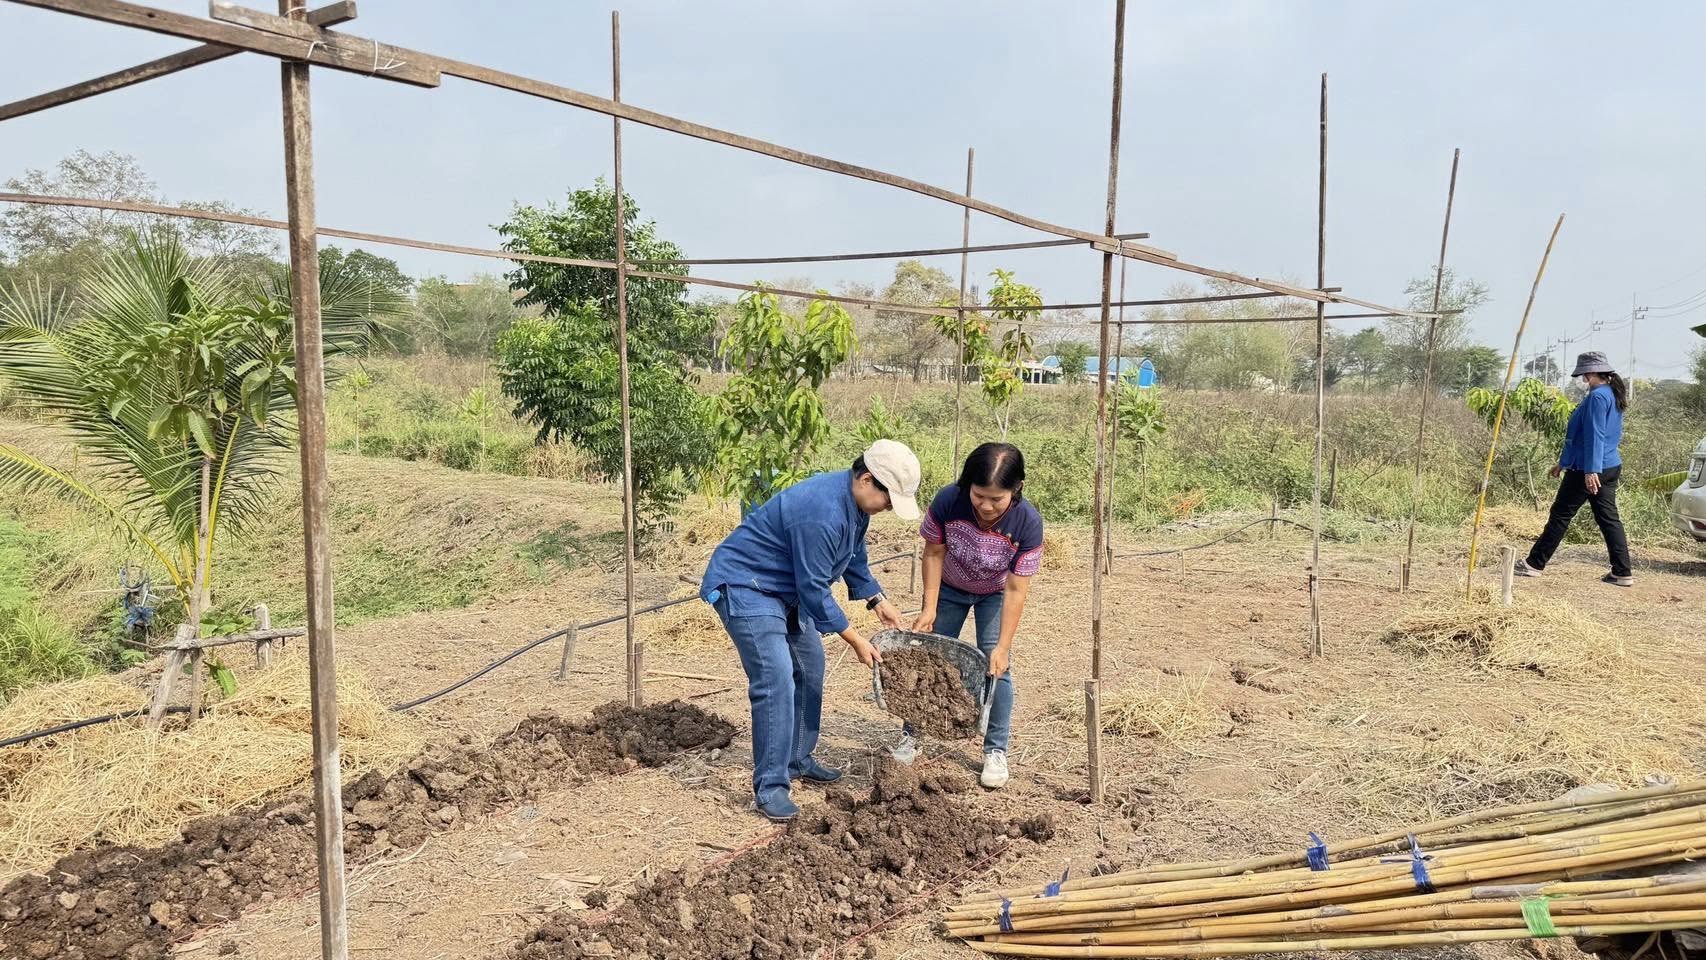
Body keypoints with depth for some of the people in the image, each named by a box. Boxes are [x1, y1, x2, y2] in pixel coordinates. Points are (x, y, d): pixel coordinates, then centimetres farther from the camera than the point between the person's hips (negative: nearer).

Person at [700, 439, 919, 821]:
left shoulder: (856, 501, -2)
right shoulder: (822, 513, -33)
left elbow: (854, 557, 16)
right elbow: (814, 590, -27)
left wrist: (878, 600, 8)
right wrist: (856, 641, -18)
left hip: (784, 589, 10)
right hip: (743, 585, -10)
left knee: (810, 668, 15)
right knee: (776, 680, -19)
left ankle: (797, 760, 30)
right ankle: (770, 787, -11)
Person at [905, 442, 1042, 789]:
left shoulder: (1028, 522, -35)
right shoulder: (947, 502, -34)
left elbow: (1016, 590, -29)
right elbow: (934, 553, -16)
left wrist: (1002, 647, -28)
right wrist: (929, 607, -18)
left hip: (995, 595, -1)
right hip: (949, 588, 1)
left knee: (995, 666, -8)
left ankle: (995, 751, 9)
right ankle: (911, 734, 24)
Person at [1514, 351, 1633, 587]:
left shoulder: (1597, 397, -15)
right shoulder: (1613, 396, 16)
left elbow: (1594, 436, -23)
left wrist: (1591, 470, -27)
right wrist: (1564, 462, 29)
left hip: (1588, 470, -9)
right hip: (1610, 467, 9)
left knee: (1561, 515, -1)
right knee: (1609, 518, 9)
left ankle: (1535, 563, 6)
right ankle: (1622, 573, 9)